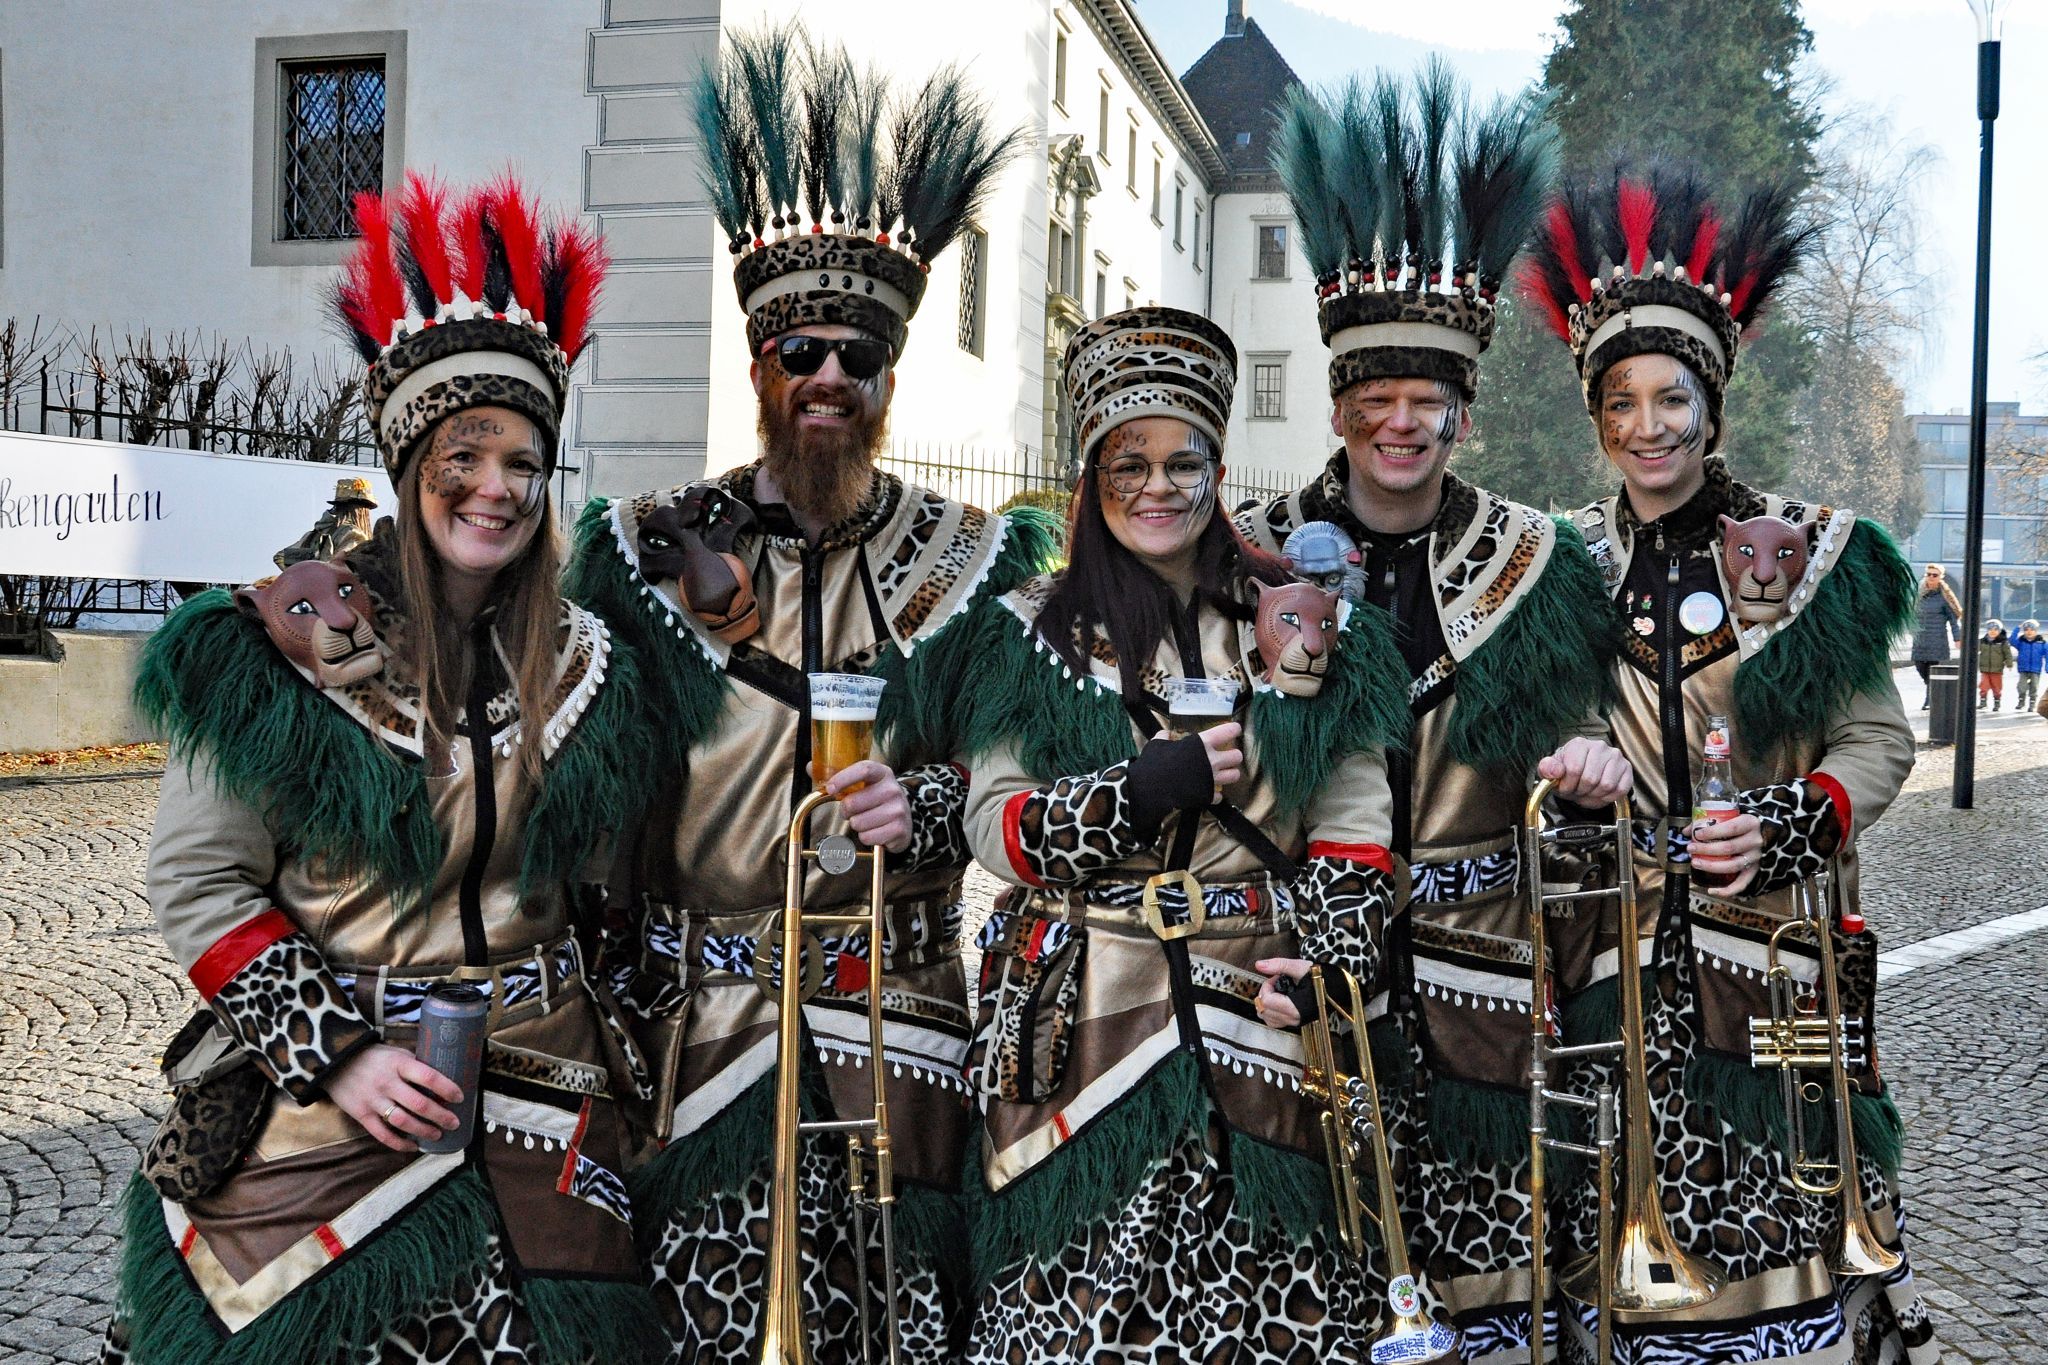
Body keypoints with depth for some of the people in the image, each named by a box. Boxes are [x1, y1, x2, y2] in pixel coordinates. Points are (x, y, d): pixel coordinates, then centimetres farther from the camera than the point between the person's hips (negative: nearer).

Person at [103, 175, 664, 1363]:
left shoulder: (585, 666, 3)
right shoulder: (292, 644, -8)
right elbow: (196, 881, -6)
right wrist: (336, 1050, -13)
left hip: (534, 1120, 3)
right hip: (321, 1113, -3)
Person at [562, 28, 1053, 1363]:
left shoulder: (981, 562, 6)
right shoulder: (650, 549, 6)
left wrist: (927, 803, -16)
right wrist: (604, 1001, 4)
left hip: (906, 1036, 0)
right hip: (701, 1036, 0)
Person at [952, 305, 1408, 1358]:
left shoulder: (1301, 621, 10)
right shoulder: (1035, 632, 7)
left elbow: (1352, 831, 6)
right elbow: (995, 828, -1)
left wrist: (1331, 977, -7)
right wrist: (1153, 785, -13)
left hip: (1259, 1018, 1)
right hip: (1086, 1024, -1)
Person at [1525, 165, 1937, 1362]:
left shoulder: (1804, 555, 1)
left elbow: (1880, 742, 2)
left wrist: (1782, 827, -14)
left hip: (1774, 948, -1)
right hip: (1615, 959, 2)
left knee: (1779, 1210, 2)